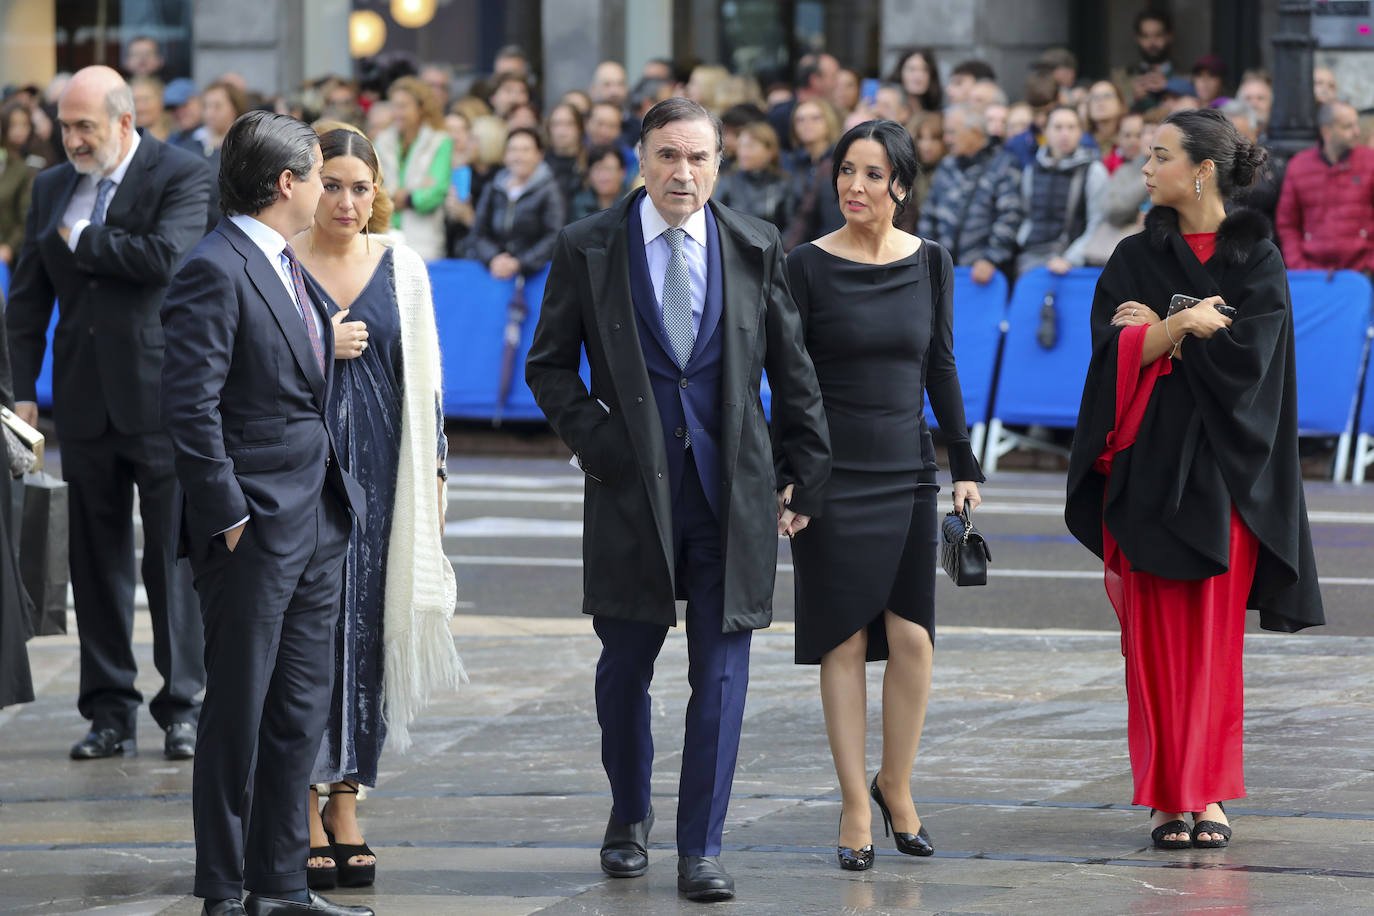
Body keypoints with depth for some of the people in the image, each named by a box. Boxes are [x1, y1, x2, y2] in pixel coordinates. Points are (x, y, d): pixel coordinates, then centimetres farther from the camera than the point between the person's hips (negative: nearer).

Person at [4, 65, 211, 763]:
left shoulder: (181, 177, -5)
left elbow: (165, 257, -23)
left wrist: (82, 239, -10)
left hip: (160, 395, -5)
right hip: (84, 403, 5)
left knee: (173, 557, 0)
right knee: (96, 559, 7)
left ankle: (181, 707, 7)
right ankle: (110, 712, 12)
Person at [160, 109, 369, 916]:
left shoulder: (287, 267, 15)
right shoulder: (215, 272, -15)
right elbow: (190, 406, -19)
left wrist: (337, 497, 14)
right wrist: (229, 518, -19)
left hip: (319, 520, 9)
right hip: (257, 530, -9)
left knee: (302, 711, 12)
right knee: (238, 715, -1)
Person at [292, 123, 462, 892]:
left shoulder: (402, 267, 8)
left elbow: (424, 377, 11)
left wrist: (434, 475, 7)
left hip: (381, 471, 3)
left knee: (366, 628, 2)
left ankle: (347, 809, 10)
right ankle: (305, 815, 0)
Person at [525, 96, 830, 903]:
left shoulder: (757, 249, 4)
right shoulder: (588, 249, 1)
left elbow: (793, 372, 9)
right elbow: (550, 364, 7)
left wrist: (805, 474, 7)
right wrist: (595, 440, -5)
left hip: (733, 489, 0)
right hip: (632, 485, 0)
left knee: (721, 673, -2)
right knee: (626, 664, 10)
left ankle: (702, 849, 2)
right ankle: (630, 815, 32)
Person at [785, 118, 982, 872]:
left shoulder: (928, 264, 5)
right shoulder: (809, 266, -5)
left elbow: (940, 369, 11)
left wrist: (964, 466, 9)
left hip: (907, 470, 3)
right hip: (831, 473, -3)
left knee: (911, 637, -3)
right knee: (844, 641, -1)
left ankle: (895, 786, 15)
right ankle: (855, 806, 6)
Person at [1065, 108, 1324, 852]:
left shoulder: (1257, 259, 2)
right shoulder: (1135, 259, 8)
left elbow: (1249, 351, -11)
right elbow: (1114, 348, -4)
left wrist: (1159, 330, -6)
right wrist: (1187, 324, -15)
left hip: (1223, 471, -2)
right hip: (1150, 467, 2)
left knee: (1215, 632, -1)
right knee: (1155, 633, -1)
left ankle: (1207, 793, 5)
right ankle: (1165, 796, 2)